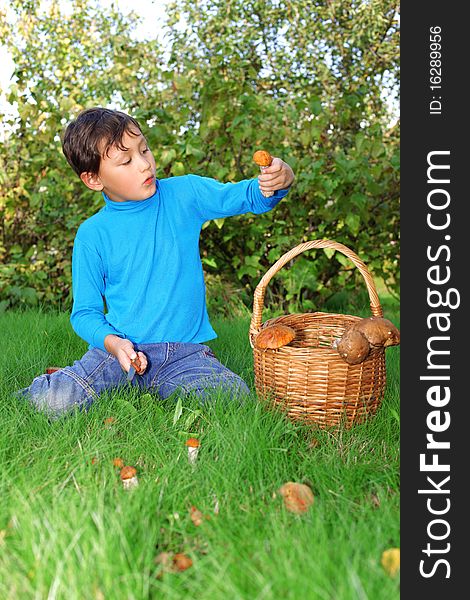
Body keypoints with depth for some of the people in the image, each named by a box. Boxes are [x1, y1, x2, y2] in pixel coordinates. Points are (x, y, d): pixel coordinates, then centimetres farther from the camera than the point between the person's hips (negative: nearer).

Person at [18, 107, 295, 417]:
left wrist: (278, 180, -20)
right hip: (121, 347, -2)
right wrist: (112, 343, -20)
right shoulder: (93, 234, -3)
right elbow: (85, 312, 1)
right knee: (52, 402, -24)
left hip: (185, 352, 2)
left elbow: (248, 196, 4)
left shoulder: (184, 195, 0)